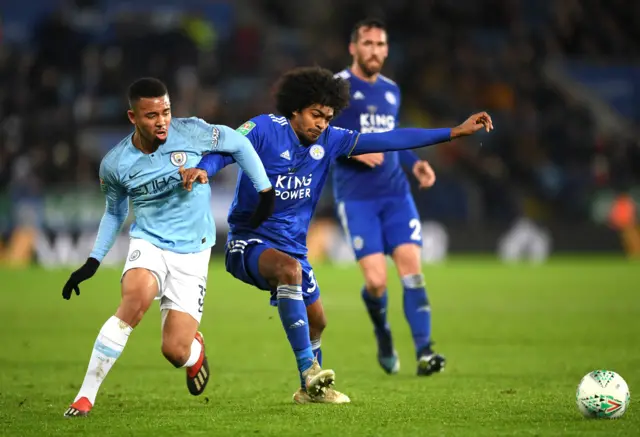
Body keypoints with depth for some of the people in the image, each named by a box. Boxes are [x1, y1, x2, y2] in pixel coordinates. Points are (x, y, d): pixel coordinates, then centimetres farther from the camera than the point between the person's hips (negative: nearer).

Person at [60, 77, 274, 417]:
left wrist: (266, 193, 6)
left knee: (175, 351, -8)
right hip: (148, 243, 0)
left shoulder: (191, 133, -13)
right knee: (135, 299, -35)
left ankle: (194, 349, 35)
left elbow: (238, 144, 4)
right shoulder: (115, 164, -6)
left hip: (192, 252, 0)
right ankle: (85, 396, -26)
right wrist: (92, 262, 8)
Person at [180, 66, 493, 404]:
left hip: (292, 246, 7)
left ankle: (310, 389, 40)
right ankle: (309, 370, -36)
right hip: (249, 241, -7)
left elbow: (389, 140, 3)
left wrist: (455, 132, 2)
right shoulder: (265, 128, -14)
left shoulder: (328, 140, 1)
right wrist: (202, 169, -52)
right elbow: (226, 149, -28)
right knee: (291, 270, -36)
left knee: (316, 322, 14)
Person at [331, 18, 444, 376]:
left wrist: (414, 162, 13)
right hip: (356, 197, -5)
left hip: (396, 193, 5)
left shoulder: (391, 91, 16)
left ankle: (424, 351, -13)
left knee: (412, 269, -11)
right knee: (376, 280, -12)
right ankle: (382, 334, 18)